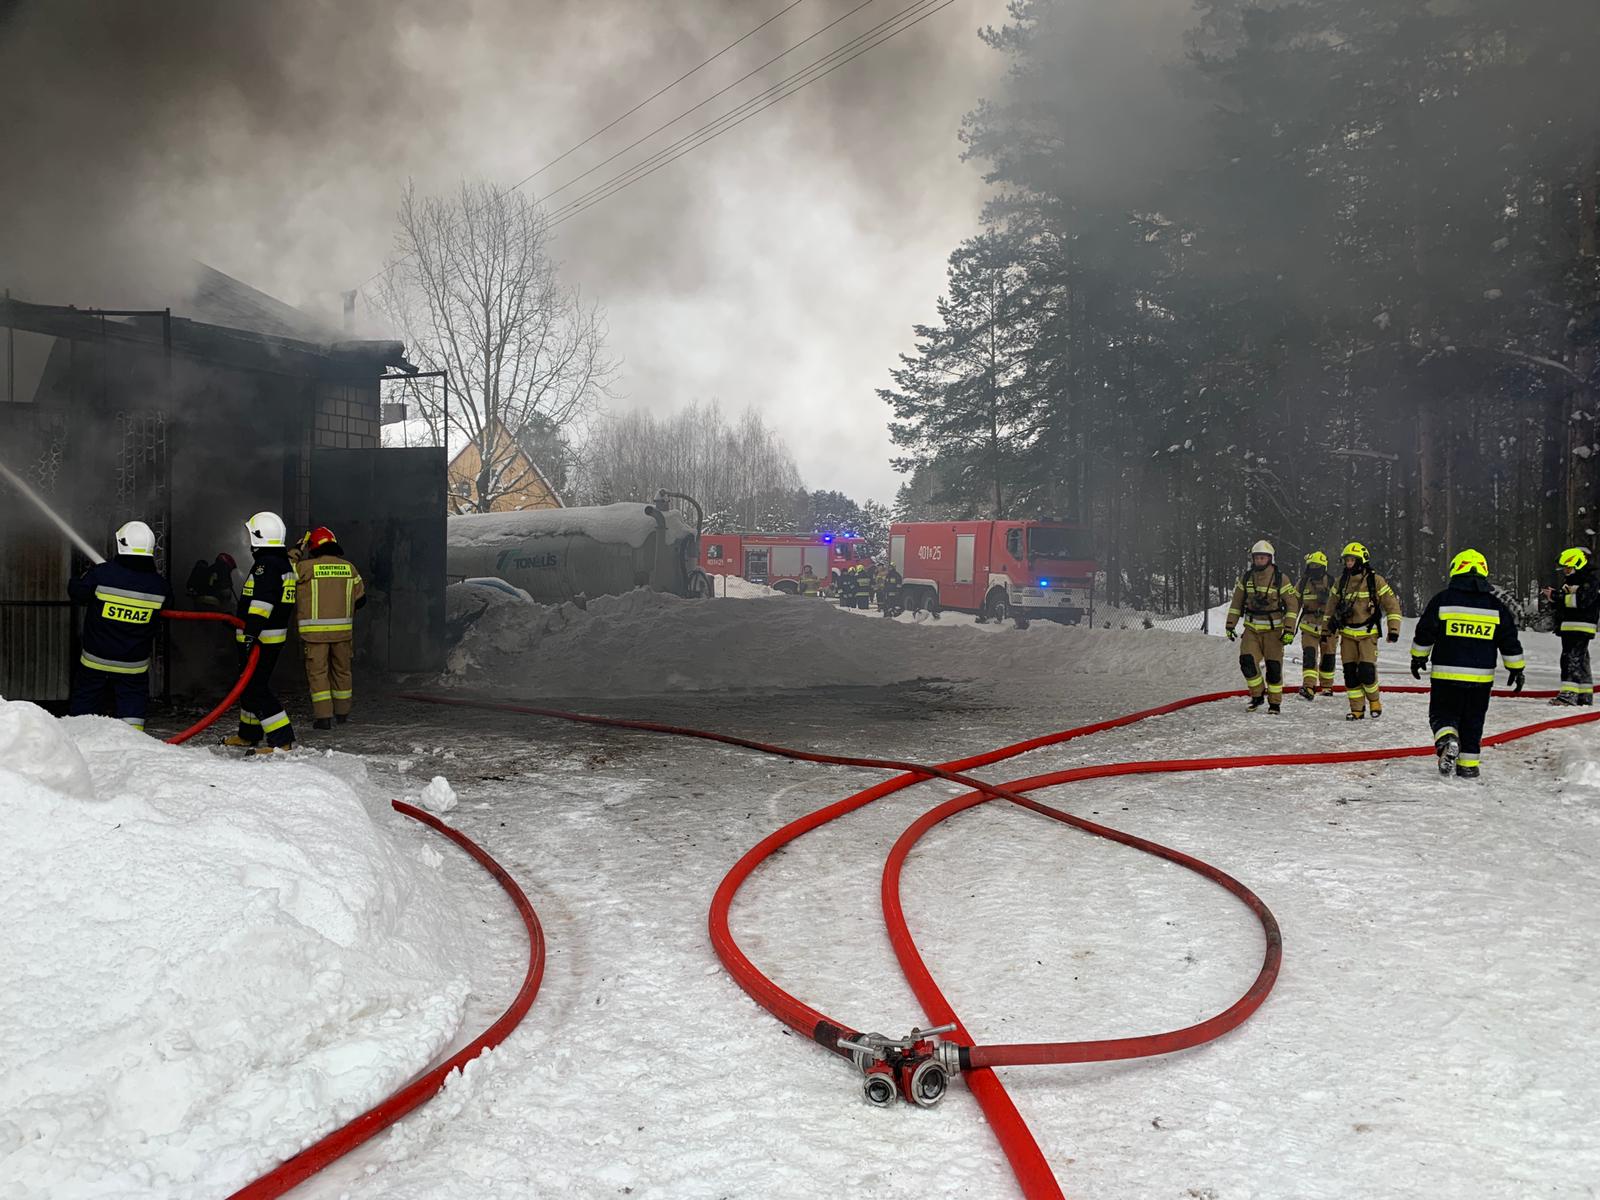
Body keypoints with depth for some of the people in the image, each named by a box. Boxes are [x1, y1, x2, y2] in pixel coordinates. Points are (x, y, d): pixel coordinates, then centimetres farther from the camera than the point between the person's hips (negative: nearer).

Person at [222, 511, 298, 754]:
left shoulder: (266, 565, -17)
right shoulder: (284, 564, 15)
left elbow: (261, 603, -26)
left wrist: (250, 634, -28)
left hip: (261, 640, -10)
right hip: (275, 636, 10)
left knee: (256, 688, -9)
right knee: (250, 685, 21)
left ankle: (283, 740, -13)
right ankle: (249, 735, 34)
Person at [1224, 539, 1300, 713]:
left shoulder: (1280, 579, -5)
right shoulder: (1246, 578, 5)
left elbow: (1293, 604, -3)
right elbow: (1236, 603, 12)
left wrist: (1289, 630, -10)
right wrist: (1230, 625, 6)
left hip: (1273, 629, -3)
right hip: (1251, 628, 3)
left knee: (1273, 666, -1)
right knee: (1246, 660, -13)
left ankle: (1275, 702, 14)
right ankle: (1257, 695, 6)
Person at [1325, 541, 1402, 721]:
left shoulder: (1375, 581, -6)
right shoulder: (1341, 582, 8)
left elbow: (1392, 604, -3)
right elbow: (1332, 606, 20)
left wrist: (1394, 629, -9)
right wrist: (1330, 627, 18)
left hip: (1367, 633, -4)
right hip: (1347, 633, 4)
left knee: (1366, 671, -13)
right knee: (1350, 672, 1)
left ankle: (1375, 702, 12)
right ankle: (1357, 709, 10)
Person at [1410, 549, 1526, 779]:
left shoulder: (1443, 600, -4)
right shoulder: (1496, 606, 3)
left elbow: (1424, 633, 0)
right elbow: (1510, 641, 6)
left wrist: (1418, 658, 14)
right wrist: (1516, 669, 16)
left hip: (1446, 674, -2)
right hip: (1481, 678, 2)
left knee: (1442, 714, 8)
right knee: (1472, 721, 14)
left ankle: (1448, 740, -21)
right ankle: (1468, 764, 14)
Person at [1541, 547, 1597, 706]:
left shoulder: (1588, 581, -10)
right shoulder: (1569, 581, 21)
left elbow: (1581, 600, -23)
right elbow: (1565, 603, 26)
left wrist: (1557, 596, -21)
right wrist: (1554, 597, 7)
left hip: (1580, 627, -10)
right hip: (1568, 627, 10)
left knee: (1571, 658, -17)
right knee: (1580, 661, 14)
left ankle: (1569, 693, -22)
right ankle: (1585, 696, 20)